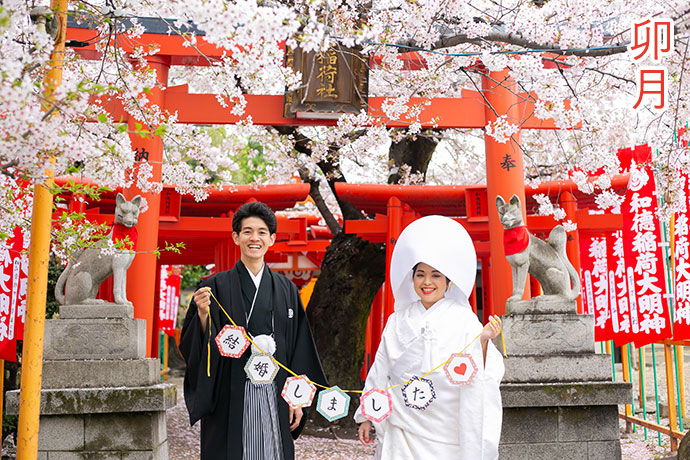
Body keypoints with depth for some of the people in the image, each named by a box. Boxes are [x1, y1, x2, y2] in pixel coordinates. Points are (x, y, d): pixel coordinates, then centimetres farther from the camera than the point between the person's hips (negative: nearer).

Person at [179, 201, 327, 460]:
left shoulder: (286, 290, 8)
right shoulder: (216, 287, -1)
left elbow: (298, 349, 9)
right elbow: (191, 346, -4)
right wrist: (203, 315, -21)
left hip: (274, 397, 3)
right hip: (230, 399, -2)